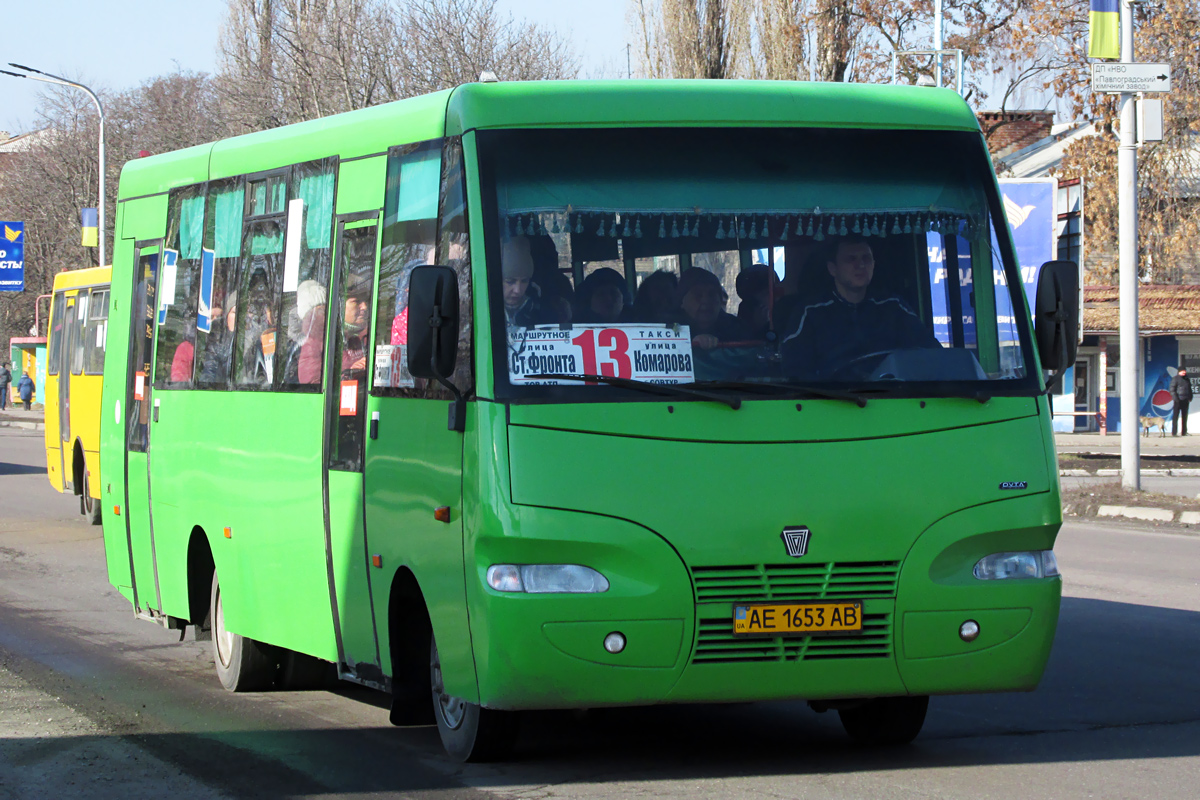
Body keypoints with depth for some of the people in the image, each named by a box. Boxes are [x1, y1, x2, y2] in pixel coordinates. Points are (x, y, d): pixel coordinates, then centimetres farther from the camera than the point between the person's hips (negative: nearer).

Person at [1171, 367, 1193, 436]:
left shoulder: (1187, 379, 16)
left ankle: (1184, 432, 15)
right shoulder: (1175, 379, -4)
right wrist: (1175, 397, -17)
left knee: (1185, 416, 9)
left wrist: (1190, 397, 12)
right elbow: (1172, 389, -8)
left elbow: (1189, 389, 25)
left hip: (1185, 400, 7)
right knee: (1175, 416, -6)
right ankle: (1173, 432, -6)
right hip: (1178, 400, -7)